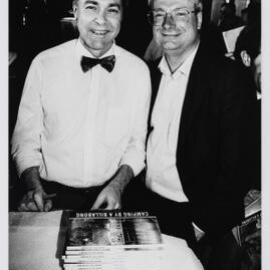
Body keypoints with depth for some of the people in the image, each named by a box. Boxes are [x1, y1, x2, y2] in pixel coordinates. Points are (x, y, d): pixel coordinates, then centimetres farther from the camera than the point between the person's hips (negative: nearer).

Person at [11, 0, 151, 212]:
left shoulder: (139, 70, 0)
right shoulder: (43, 63, -2)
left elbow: (138, 142, 5)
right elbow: (26, 137, 1)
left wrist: (118, 185, -10)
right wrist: (34, 187, -13)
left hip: (112, 196, 1)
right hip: (52, 194, 0)